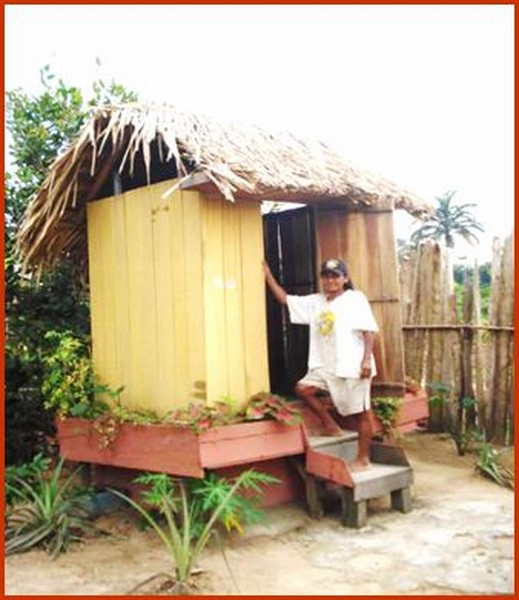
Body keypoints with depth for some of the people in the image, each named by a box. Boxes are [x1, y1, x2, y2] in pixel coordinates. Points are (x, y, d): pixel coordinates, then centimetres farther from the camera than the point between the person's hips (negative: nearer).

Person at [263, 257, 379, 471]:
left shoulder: (356, 298, -5)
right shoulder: (315, 301, 11)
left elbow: (368, 331, -11)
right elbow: (285, 299, 13)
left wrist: (367, 359, -19)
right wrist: (268, 276, 5)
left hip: (352, 367, -6)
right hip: (326, 367, 7)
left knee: (360, 413, 1)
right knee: (303, 388, -2)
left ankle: (363, 458, 13)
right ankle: (330, 426, 13)